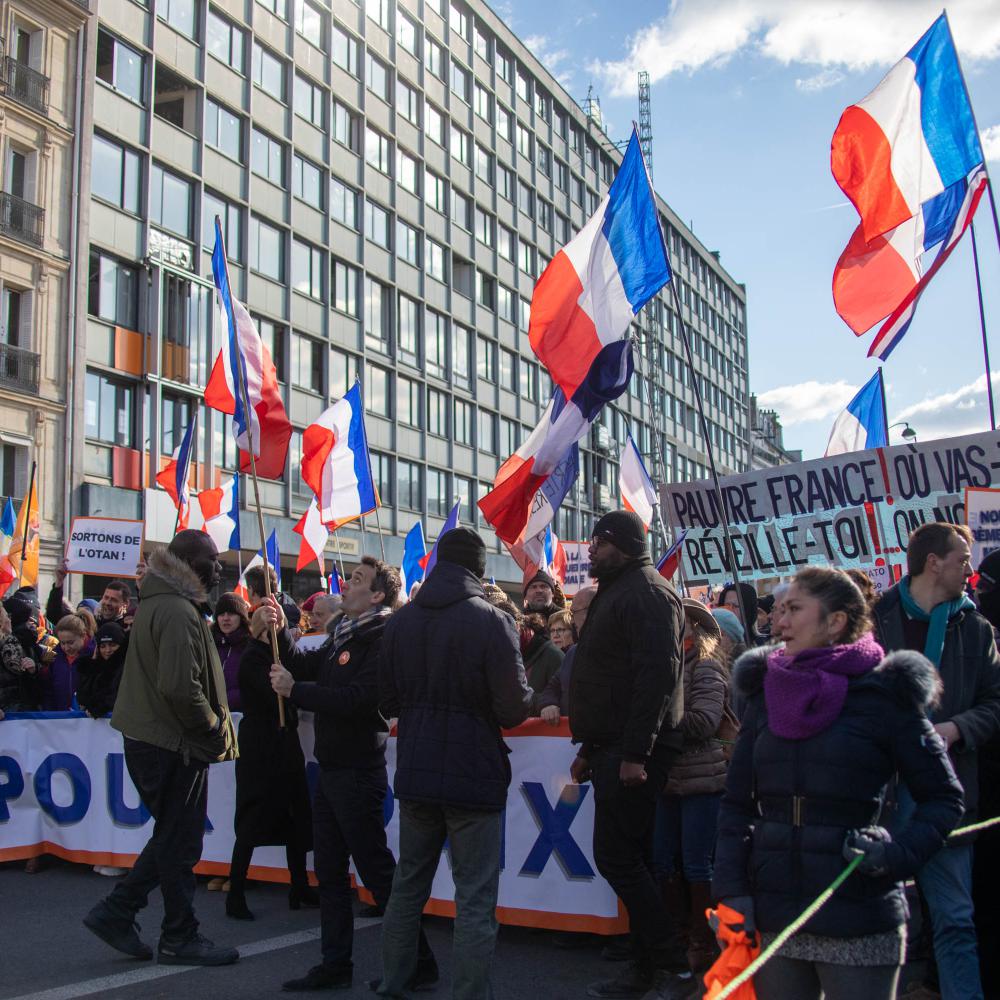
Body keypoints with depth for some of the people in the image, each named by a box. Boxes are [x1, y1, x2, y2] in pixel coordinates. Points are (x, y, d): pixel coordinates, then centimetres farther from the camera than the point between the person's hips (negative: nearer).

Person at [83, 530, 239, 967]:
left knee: (172, 838, 19)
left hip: (153, 741, 10)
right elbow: (181, 688, -28)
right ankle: (180, 939, 15)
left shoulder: (159, 603, 13)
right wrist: (216, 731, -14)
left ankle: (115, 912, 22)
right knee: (180, 844, 3)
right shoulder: (178, 612, -19)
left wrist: (213, 729, 15)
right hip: (175, 746, -10)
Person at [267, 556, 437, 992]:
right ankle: (335, 965, 24)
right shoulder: (346, 634, 14)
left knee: (377, 871, -2)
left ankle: (418, 961, 10)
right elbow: (304, 665, 13)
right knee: (330, 871, 14)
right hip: (332, 768, 9)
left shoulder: (383, 638, -16)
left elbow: (358, 698, -26)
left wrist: (294, 689, -20)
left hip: (358, 771, -9)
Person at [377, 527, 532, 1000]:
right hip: (474, 775, -5)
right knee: (475, 898, 2)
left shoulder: (399, 621, 1)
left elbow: (388, 700, 7)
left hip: (414, 774, 5)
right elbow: (514, 708, -16)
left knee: (408, 884, 19)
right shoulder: (490, 621, -14)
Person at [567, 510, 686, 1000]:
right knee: (630, 858, 12)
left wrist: (635, 752, -26)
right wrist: (590, 748, 23)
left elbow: (657, 675, -22)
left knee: (616, 857, -9)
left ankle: (672, 960, 1)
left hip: (633, 751, -10)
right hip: (612, 748, 10)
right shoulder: (615, 593, 21)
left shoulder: (647, 593, -12)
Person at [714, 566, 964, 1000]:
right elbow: (737, 802, 7)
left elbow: (943, 797, 0)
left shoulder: (882, 693, -5)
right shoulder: (767, 692, 7)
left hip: (858, 922, -4)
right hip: (773, 918, 4)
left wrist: (898, 854, -16)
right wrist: (731, 890, -3)